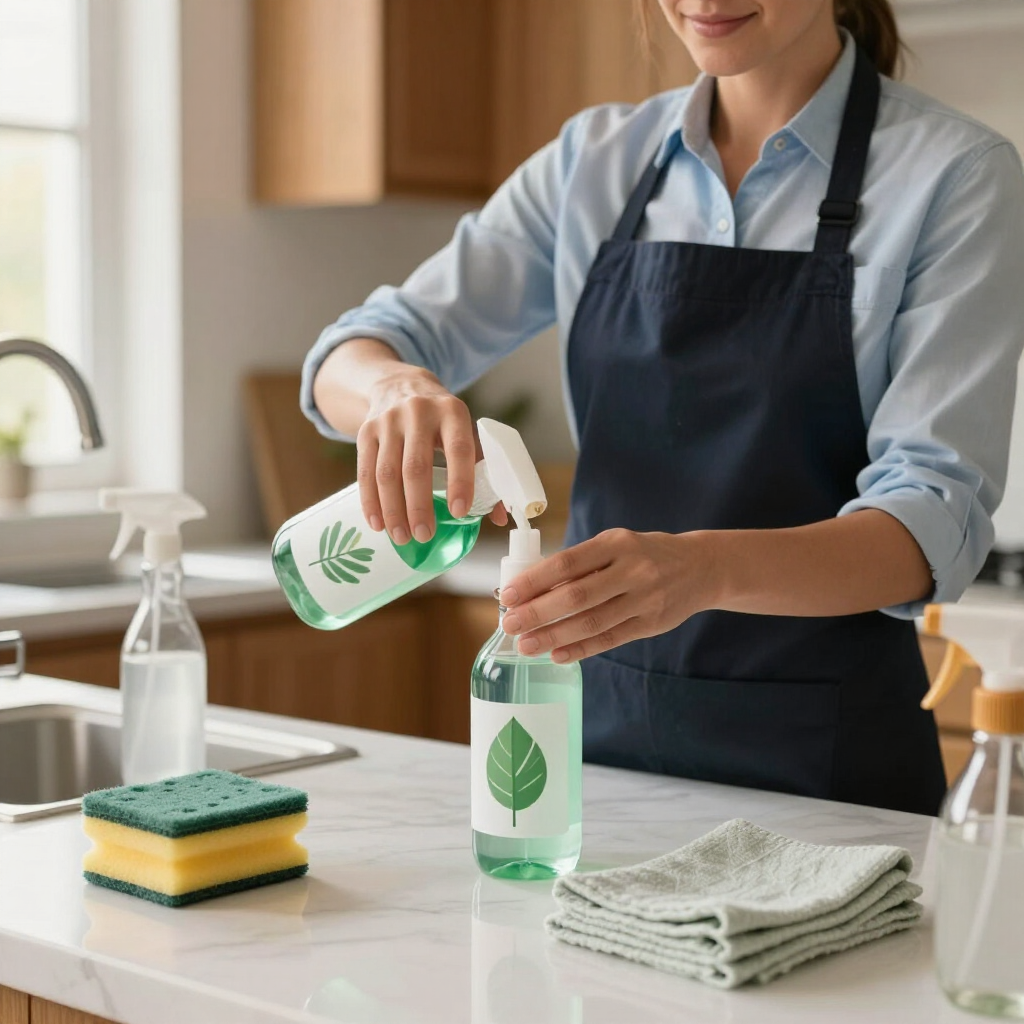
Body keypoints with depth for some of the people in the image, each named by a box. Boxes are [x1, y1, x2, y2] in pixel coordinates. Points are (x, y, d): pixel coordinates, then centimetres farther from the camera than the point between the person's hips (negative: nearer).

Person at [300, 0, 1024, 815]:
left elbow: (938, 517, -19)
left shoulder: (954, 174, -10)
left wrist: (704, 568, -37)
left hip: (824, 755, -3)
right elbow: (366, 346, 1)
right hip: (606, 727, 4)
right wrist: (394, 384, -24)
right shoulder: (596, 159, 3)